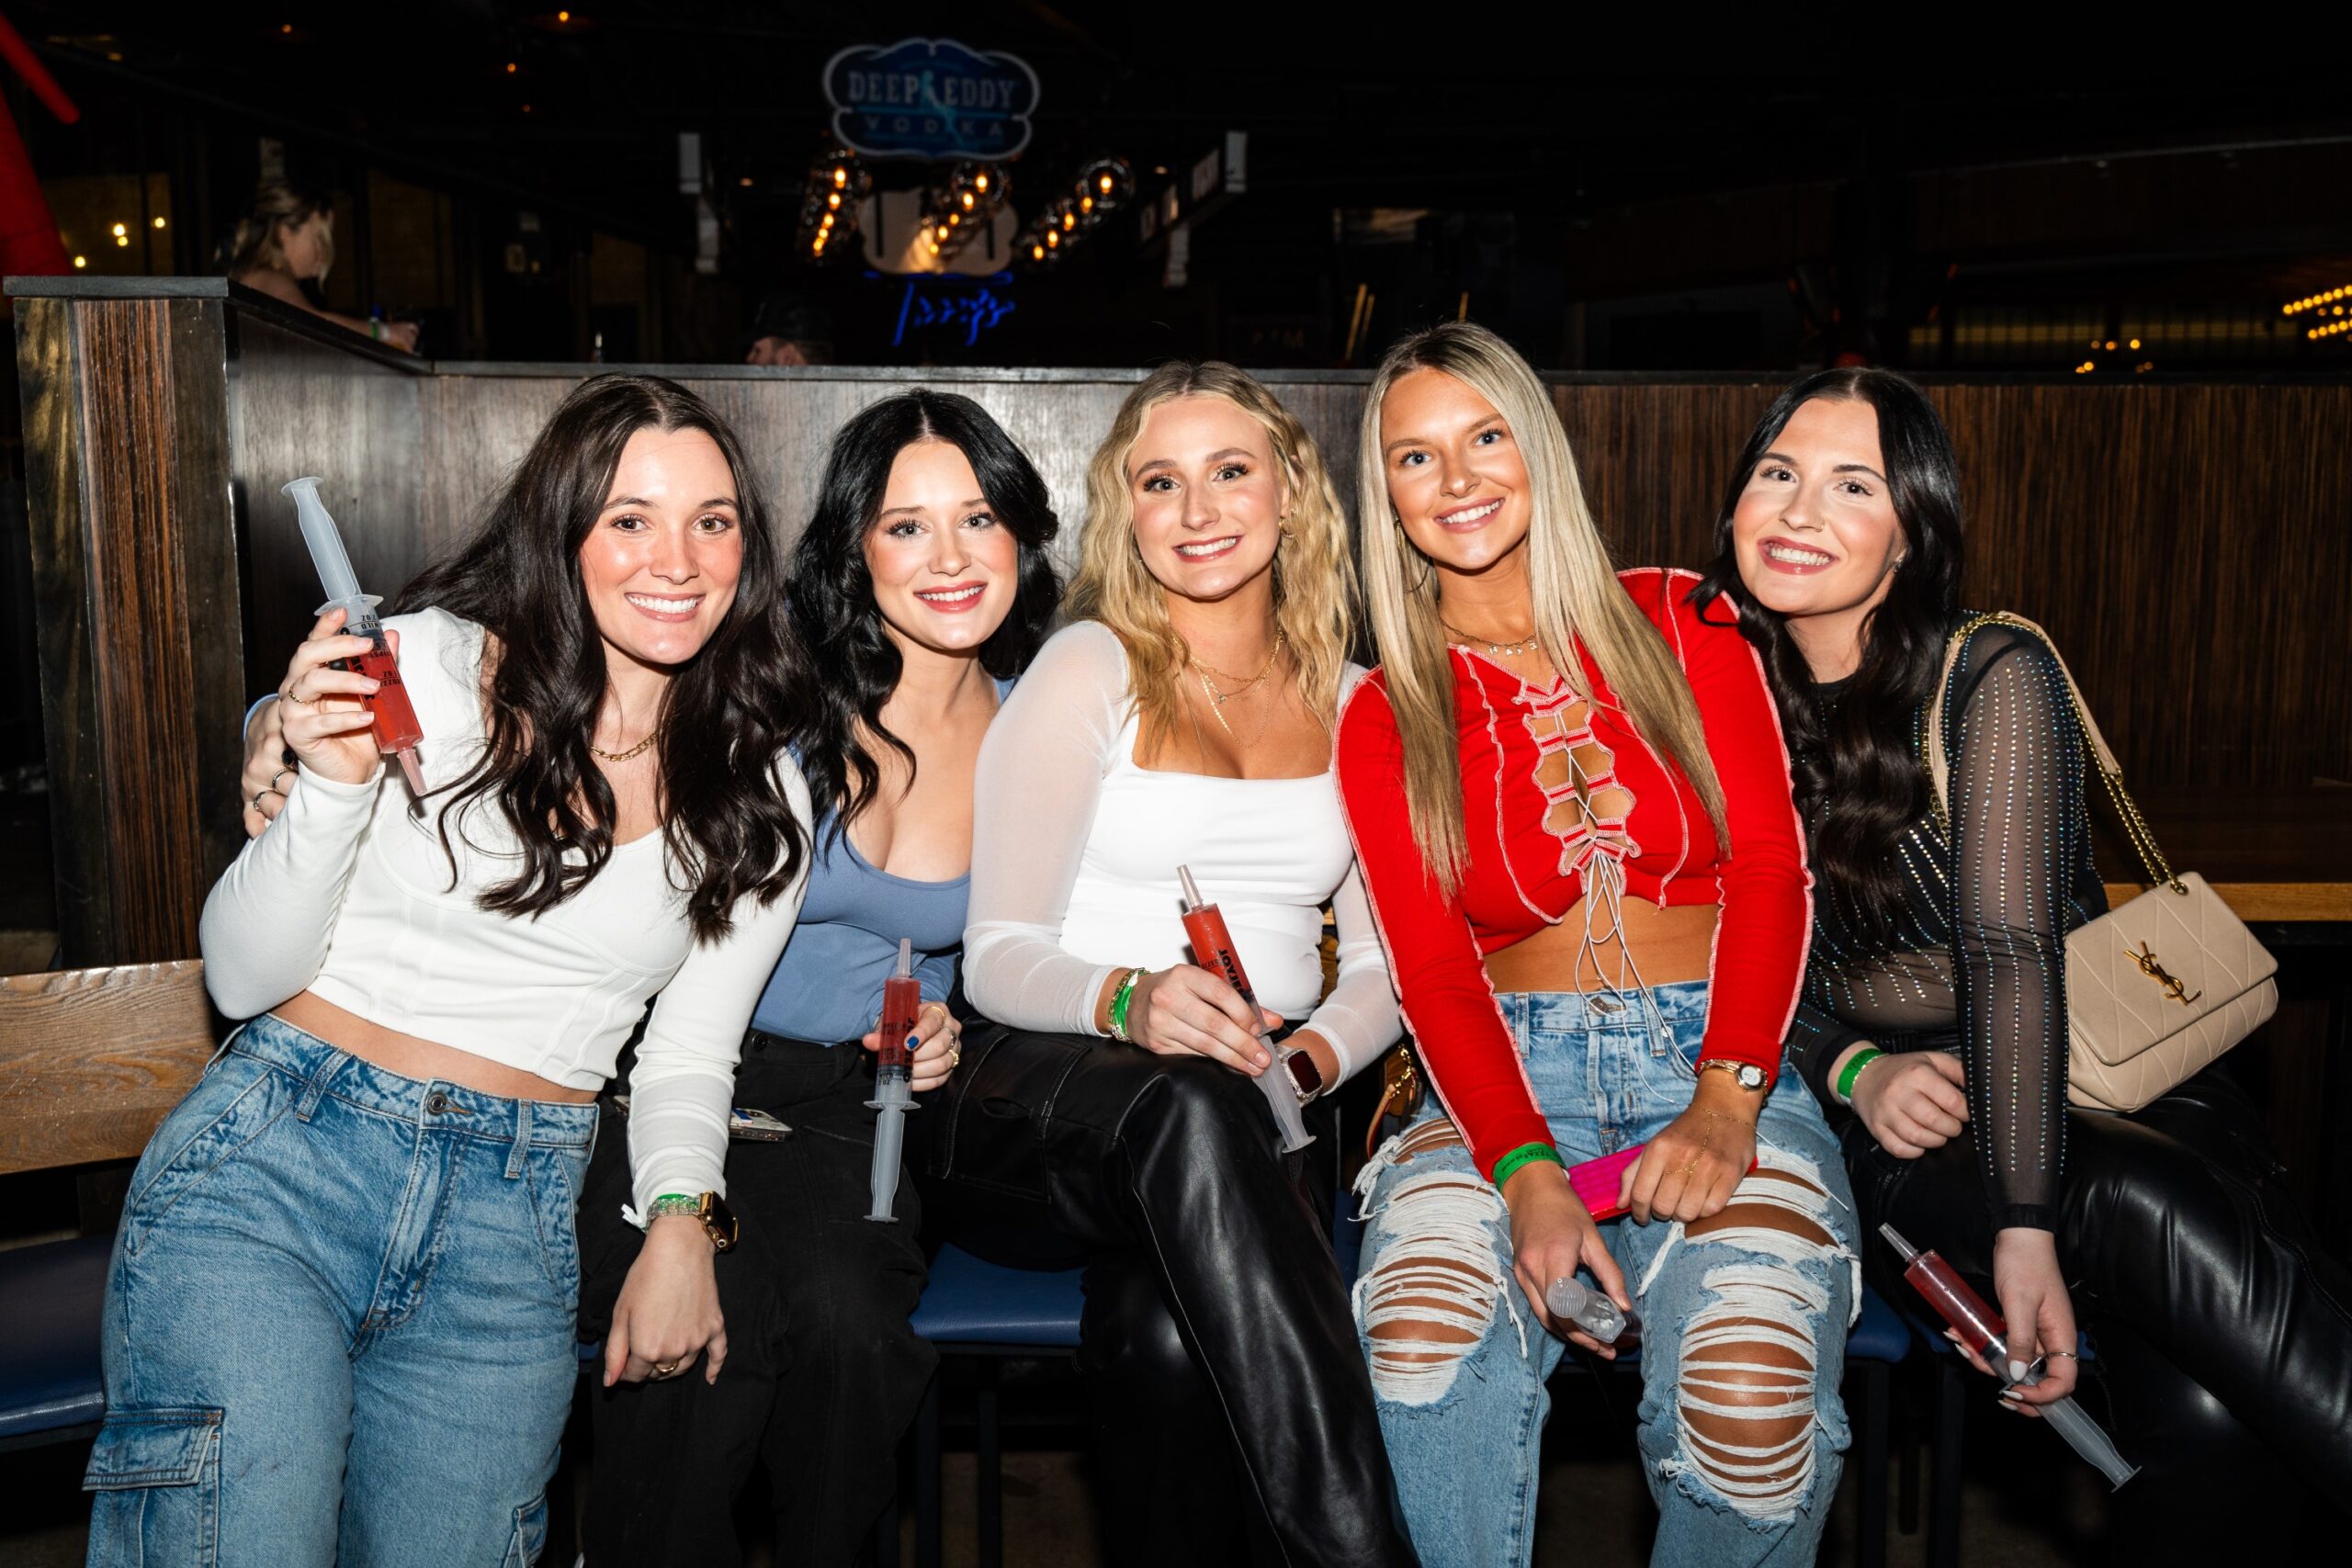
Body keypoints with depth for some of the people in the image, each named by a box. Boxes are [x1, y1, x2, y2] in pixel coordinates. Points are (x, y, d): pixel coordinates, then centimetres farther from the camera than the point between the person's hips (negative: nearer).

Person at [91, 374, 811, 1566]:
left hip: (510, 1234, 3)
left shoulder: (760, 802, 5)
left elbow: (688, 1054, 10)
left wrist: (683, 1221, -9)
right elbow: (243, 977, -2)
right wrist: (335, 785, -19)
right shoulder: (425, 667, -5)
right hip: (275, 1156, -2)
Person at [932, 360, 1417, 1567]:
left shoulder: (1351, 703, 14)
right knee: (1189, 1105, -39)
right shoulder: (1089, 671, 3)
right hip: (1035, 1118, -2)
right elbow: (997, 957, -3)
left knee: (1170, 1335, -35)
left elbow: (1383, 960, 14)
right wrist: (1128, 1003, -24)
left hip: (1246, 1129, 2)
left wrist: (1310, 1057, -8)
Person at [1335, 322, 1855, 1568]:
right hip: (1508, 1081, 0)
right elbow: (1433, 971, 0)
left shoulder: (1679, 626, 10)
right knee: (1425, 1328, -32)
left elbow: (1768, 866, 1)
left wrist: (1726, 1101, -16)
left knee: (1753, 1393, -28)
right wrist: (1525, 1173, -19)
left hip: (1717, 1061, 0)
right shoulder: (1384, 720, 9)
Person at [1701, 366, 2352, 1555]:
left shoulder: (1993, 678, -5)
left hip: (2094, 1080, -1)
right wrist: (1854, 1071, -13)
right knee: (2151, 1217, -31)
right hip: (1908, 1126, 1)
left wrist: (2029, 1225, -25)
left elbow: (2009, 946, -17)